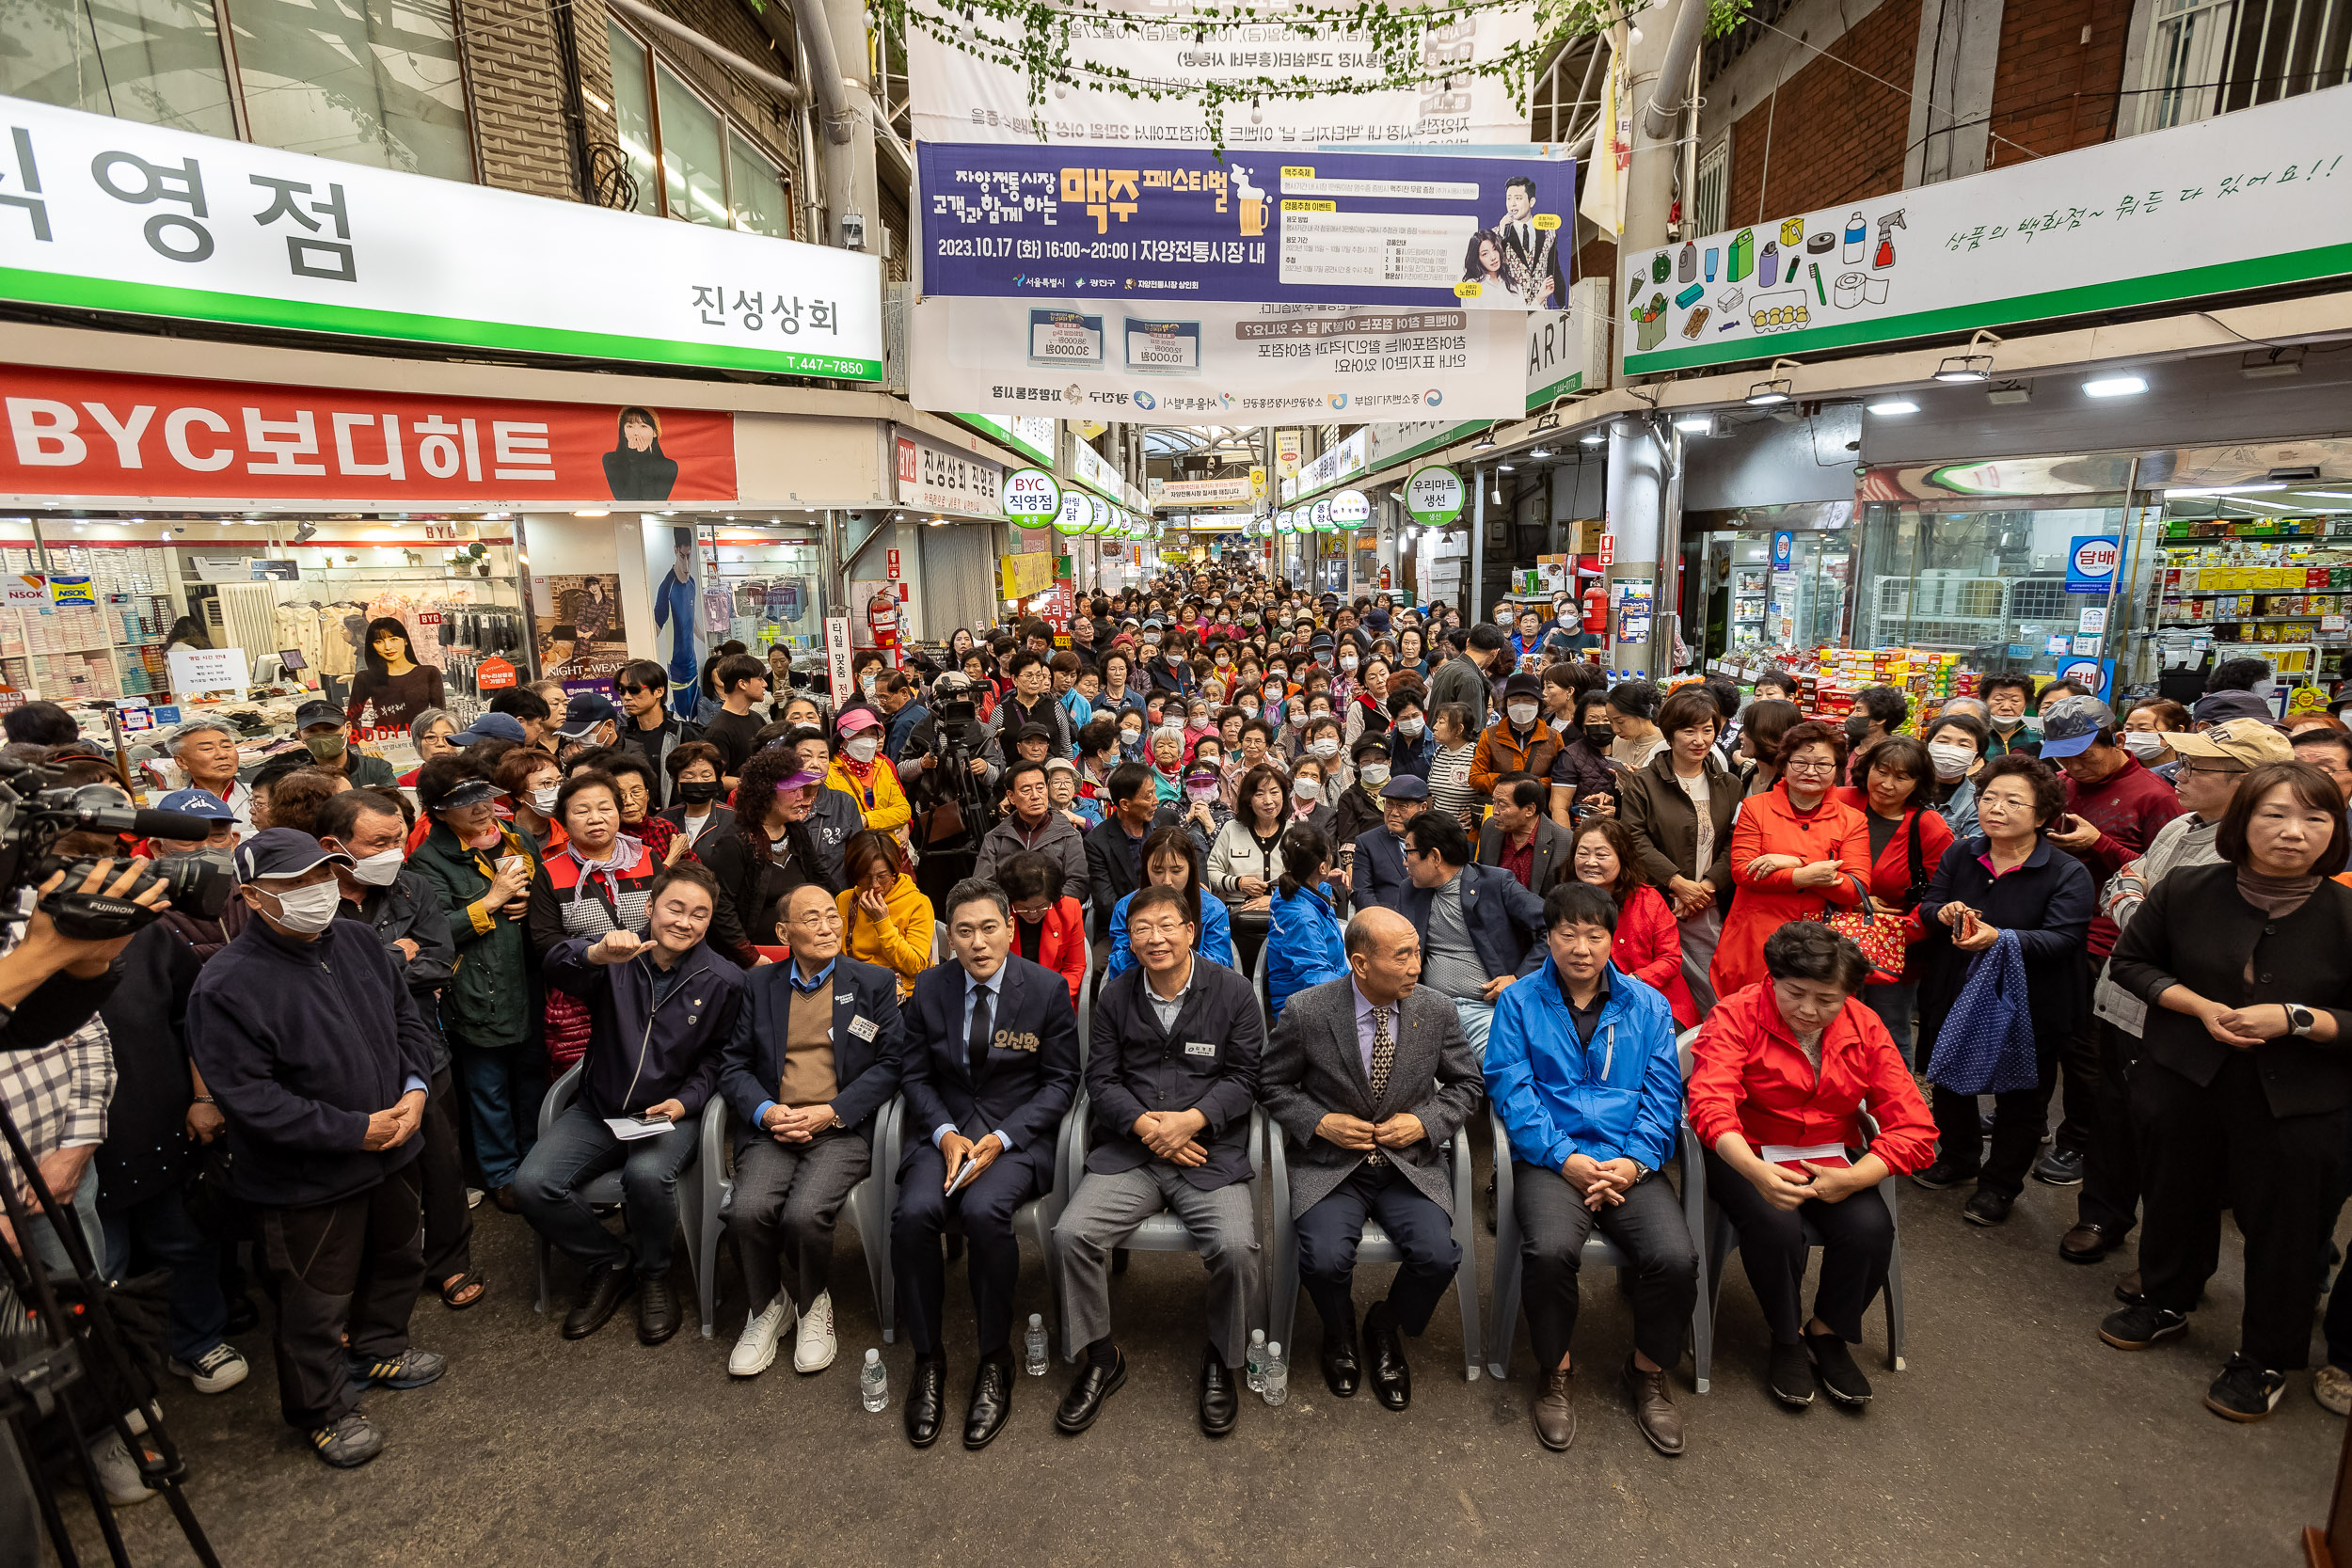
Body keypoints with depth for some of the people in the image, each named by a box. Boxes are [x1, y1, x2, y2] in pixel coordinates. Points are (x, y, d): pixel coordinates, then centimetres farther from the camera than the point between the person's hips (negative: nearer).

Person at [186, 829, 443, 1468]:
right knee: (317, 1301, 12)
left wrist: (415, 1087, -8)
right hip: (308, 1178, -6)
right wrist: (355, 1130, -23)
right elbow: (250, 1097, -23)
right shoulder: (227, 985, -22)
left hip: (392, 1151, 7)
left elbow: (407, 1020, 8)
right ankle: (320, 1411, 36)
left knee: (400, 1255, 26)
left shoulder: (358, 941, -3)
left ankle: (379, 1349, 52)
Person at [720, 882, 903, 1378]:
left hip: (842, 1130, -2)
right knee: (747, 1212, -24)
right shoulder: (758, 984, 14)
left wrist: (832, 1111, -11)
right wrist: (765, 1111, -9)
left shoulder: (874, 982, 7)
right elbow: (733, 1063, 10)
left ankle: (813, 1306, 7)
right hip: (772, 1128, 2)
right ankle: (769, 1306, 7)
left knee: (804, 1215, -26)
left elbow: (890, 1063, 1)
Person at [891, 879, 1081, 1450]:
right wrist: (946, 1135, -10)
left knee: (984, 1210, -31)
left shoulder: (1047, 988, -4)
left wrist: (1001, 1138, -13)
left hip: (1019, 1136, -3)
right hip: (945, 1130, 3)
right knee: (914, 1213, -26)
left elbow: (1061, 1080, -1)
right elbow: (916, 1076, 8)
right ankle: (928, 1360, -4)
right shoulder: (929, 988, 4)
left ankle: (994, 1362, -8)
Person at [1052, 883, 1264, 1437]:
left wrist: (1192, 1119, -14)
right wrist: (1144, 1125, -11)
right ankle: (1100, 1357, 8)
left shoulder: (1233, 991, 2)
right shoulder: (1115, 997, 8)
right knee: (1072, 1233, -19)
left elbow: (1243, 1077, 1)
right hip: (1128, 1152, 2)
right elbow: (1101, 1079, 6)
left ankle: (1221, 1361, 6)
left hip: (1211, 1152, -2)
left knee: (1236, 1248, -26)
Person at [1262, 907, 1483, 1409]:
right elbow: (1273, 1085, 2)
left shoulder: (1436, 1010, -4)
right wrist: (1319, 1123, -14)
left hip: (1410, 1163, 2)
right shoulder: (1306, 1011, -12)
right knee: (1324, 1260, -24)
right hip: (1330, 1164, -2)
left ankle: (1385, 1329, 15)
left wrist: (1424, 1121, -7)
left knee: (1437, 1256, -21)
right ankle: (1340, 1334, 15)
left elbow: (1465, 1082, 10)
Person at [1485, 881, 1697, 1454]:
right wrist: (1565, 1159, -13)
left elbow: (1663, 1093, 7)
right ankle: (1555, 1375, 1)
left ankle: (1648, 1374, 9)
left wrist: (1634, 1161, -9)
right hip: (1551, 1160, -2)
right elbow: (1511, 1089, -2)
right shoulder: (1519, 1003, 6)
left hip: (1631, 1163, 2)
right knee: (1551, 1250, -30)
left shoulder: (1647, 1005, 13)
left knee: (1676, 1258, -23)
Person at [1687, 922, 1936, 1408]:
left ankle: (1827, 1333, 6)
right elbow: (1711, 1106, -29)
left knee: (1872, 1228, -23)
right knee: (1777, 1226, -29)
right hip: (1747, 1153, -3)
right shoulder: (1736, 1016, -16)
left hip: (1830, 1156, 4)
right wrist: (1758, 1173, -47)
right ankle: (1786, 1338, 1)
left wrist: (1853, 1178, -22)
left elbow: (1914, 1128, -6)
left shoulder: (1865, 1028, -3)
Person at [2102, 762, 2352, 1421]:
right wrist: (2201, 1006, -11)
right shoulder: (2187, 890, -7)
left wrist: (2294, 1019, -22)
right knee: (2177, 1195, 19)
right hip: (2185, 1081, 2)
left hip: (2295, 1104, -1)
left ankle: (2267, 1358, 31)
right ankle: (2165, 1303, 43)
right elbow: (2132, 961, 2)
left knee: (2280, 1229, 9)